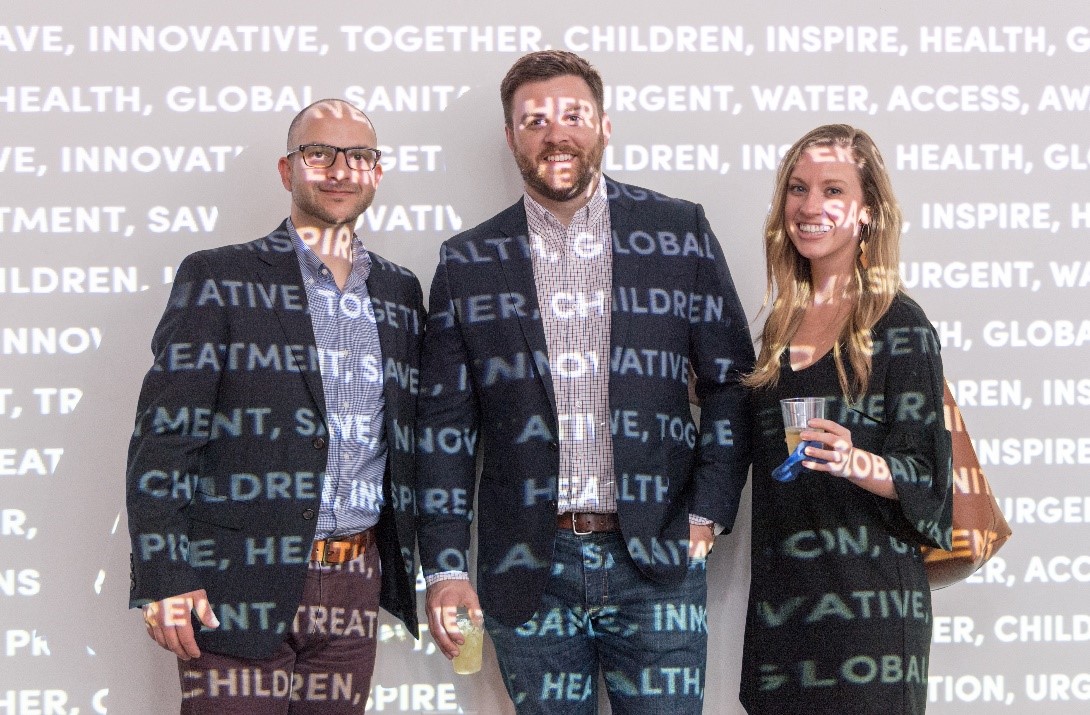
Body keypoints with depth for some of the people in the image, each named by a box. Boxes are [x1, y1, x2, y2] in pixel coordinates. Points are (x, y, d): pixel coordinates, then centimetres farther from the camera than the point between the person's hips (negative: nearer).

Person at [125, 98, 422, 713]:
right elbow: (164, 436, -5)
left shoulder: (400, 292, 15)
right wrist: (163, 579, -13)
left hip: (354, 588, 4)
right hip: (240, 589, -4)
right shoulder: (218, 279, 0)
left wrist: (414, 569, 11)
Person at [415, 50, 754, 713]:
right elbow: (445, 425, 6)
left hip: (657, 563, -1)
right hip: (528, 572, 1)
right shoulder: (467, 263, 6)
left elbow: (731, 382, 7)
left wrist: (707, 512, -1)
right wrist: (445, 568, 0)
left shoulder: (681, 232, 5)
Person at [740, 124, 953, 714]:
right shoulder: (782, 323, 11)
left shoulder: (899, 326, -6)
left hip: (867, 596, -6)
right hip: (781, 597, 6)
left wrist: (855, 462, -25)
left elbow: (924, 476, -10)